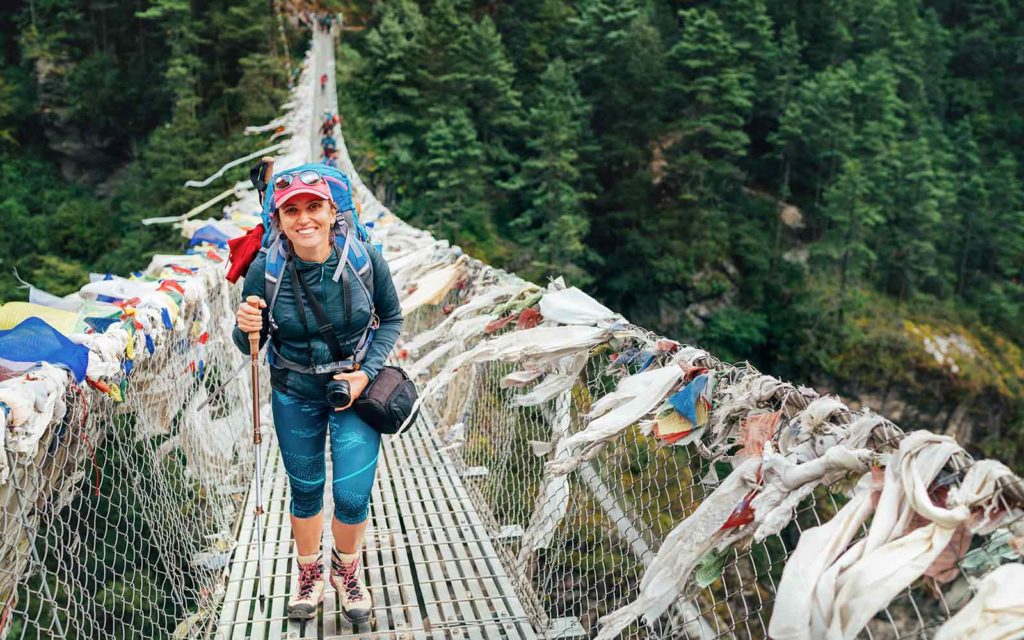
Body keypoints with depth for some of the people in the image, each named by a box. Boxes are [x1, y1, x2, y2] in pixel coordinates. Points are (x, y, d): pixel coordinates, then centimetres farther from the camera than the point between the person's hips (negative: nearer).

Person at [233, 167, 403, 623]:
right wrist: (246, 327, -30)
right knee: (305, 491, 16)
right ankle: (310, 573, 44)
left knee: (352, 496, 0)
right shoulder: (265, 269, -20)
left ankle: (346, 570, 33)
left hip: (356, 388, 0)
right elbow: (249, 347, -7)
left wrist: (367, 372, -15)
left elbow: (392, 319, -4)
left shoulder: (364, 258, -20)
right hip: (295, 396, 1)